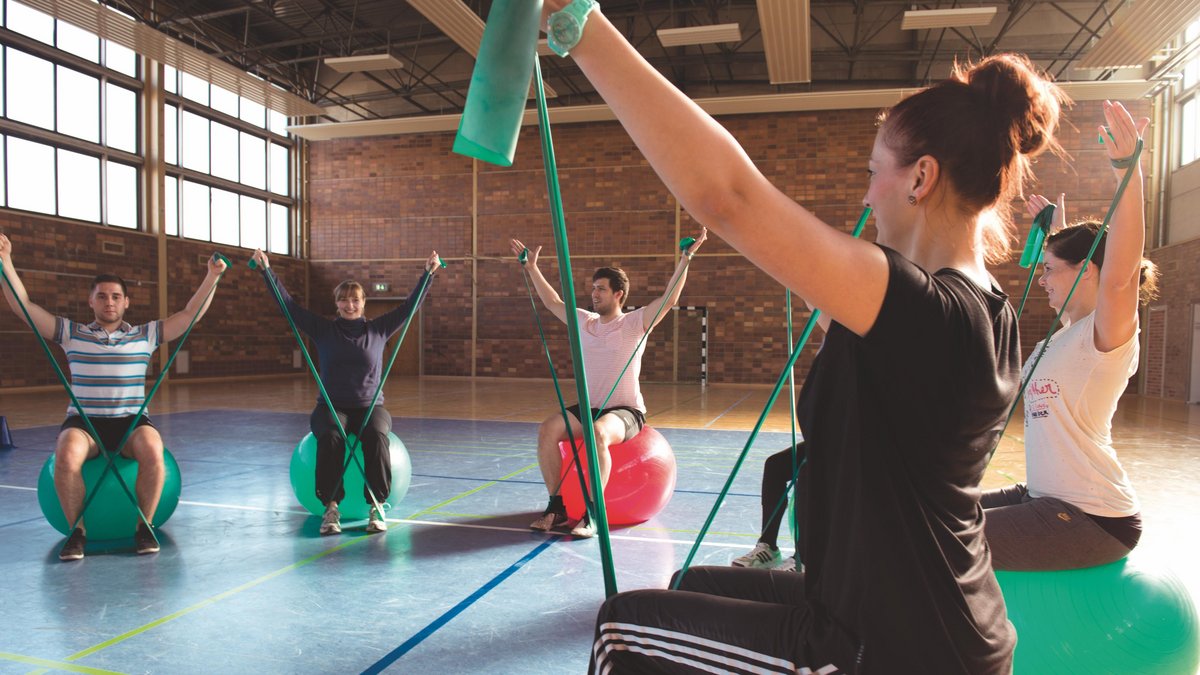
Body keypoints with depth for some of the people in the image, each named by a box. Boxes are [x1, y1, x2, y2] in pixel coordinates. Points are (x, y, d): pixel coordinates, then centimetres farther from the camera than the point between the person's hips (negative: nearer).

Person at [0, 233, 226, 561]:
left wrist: (212, 277, -5)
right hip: (83, 421, 0)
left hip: (132, 421, 0)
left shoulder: (145, 335, 10)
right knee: (66, 457, -33)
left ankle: (144, 526, -13)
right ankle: (77, 530, -13)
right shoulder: (71, 334, 11)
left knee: (153, 453, -33)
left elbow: (191, 314, 4)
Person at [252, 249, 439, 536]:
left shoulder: (378, 329, 7)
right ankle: (331, 506, -30)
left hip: (370, 407, 0)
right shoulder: (323, 329, 7)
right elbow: (288, 305, 2)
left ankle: (377, 506, -29)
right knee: (330, 436, -35)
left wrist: (428, 273, -3)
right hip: (331, 406, 0)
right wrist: (266, 270, -4)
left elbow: (410, 306, 4)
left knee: (376, 435, -34)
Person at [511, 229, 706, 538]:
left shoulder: (635, 322, -4)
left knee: (598, 433, -38)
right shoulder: (584, 322, 11)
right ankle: (556, 507, -15)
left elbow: (670, 297, -15)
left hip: (626, 410, -5)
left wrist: (685, 258, -21)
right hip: (588, 407, 5)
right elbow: (552, 302, 23)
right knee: (548, 429, -22)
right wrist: (532, 267, 23)